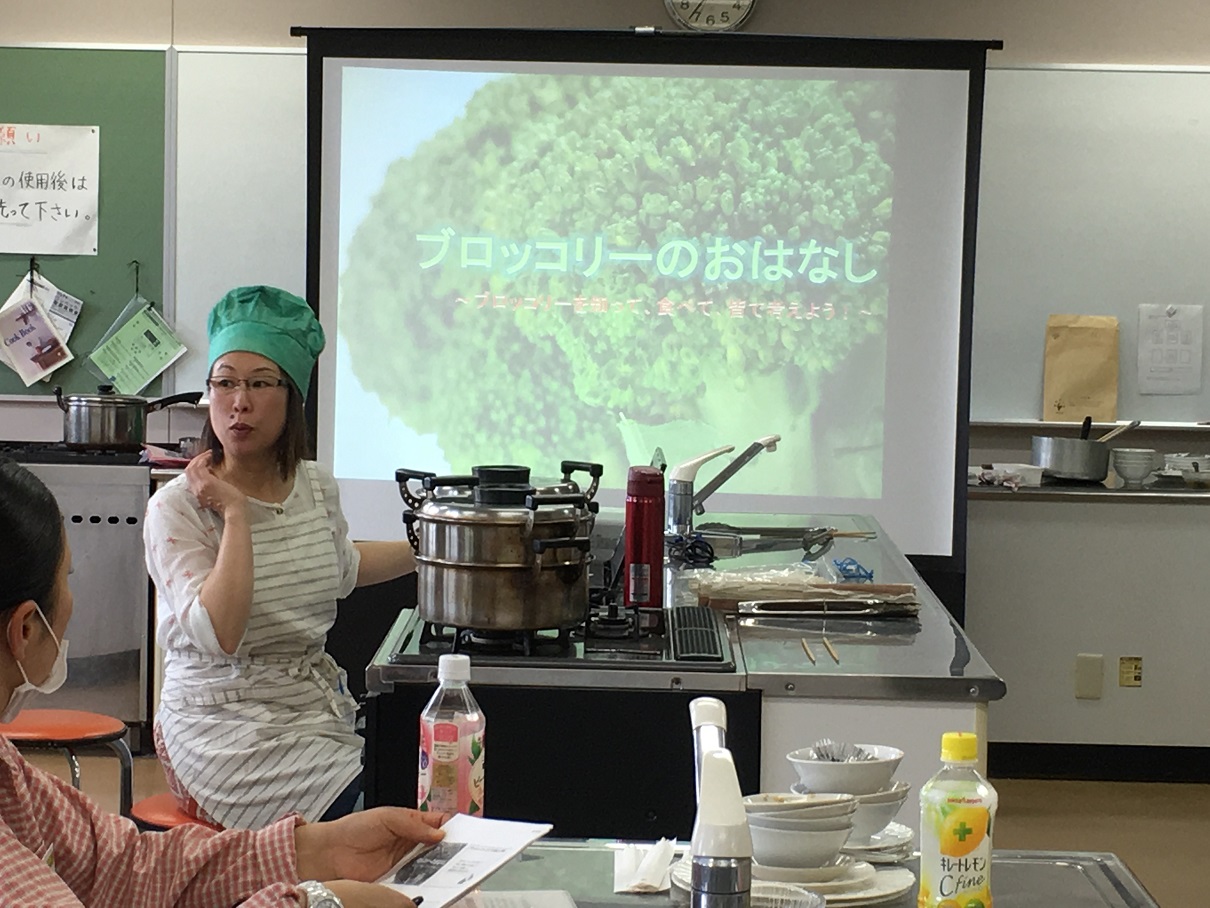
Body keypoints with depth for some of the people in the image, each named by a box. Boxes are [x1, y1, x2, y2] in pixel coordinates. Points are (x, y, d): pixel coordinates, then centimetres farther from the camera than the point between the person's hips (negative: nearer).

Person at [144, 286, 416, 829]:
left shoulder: (318, 488, 7)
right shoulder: (176, 508, -12)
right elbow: (219, 634, -25)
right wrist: (235, 513, -20)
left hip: (315, 712, 6)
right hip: (225, 727, -6)